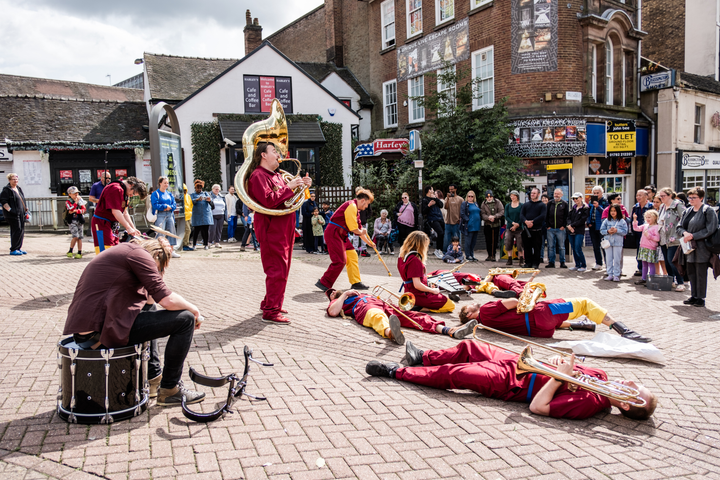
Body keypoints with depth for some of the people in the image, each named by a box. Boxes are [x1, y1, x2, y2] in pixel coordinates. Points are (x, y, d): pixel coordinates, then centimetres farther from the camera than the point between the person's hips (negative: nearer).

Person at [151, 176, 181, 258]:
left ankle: (172, 250, 10)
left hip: (169, 215, 6)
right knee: (161, 233, -10)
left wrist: (169, 207, -9)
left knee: (172, 232, 5)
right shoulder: (155, 194, 0)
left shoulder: (169, 194, 17)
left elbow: (174, 205, 10)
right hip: (160, 215, -6)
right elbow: (155, 205, -11)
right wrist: (166, 206, -8)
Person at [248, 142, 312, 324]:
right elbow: (269, 201, -23)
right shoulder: (258, 176, -10)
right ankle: (271, 312, -6)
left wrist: (303, 187, 9)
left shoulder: (277, 176, 22)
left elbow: (290, 199, 25)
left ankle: (269, 303, 28)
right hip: (272, 231, -10)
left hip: (284, 230, 10)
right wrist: (288, 187, -18)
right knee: (277, 271, -11)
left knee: (281, 269, 16)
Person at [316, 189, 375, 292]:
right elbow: (353, 229, -19)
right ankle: (323, 283, -3)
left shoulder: (355, 209, 18)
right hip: (333, 234, -10)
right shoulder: (351, 206, -15)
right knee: (340, 260, -11)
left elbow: (359, 228, 25)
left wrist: (368, 242, 28)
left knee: (352, 255, 11)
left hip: (341, 235, 10)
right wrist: (362, 232, 2)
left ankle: (356, 282, 18)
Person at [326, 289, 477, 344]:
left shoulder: (360, 294, 45)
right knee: (378, 317, -42)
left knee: (412, 315, -19)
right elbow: (333, 312, 4)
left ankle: (450, 330, -40)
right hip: (365, 308, -5)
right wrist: (345, 294, 12)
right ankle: (391, 333, -79)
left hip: (383, 305, 5)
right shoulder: (336, 303, 29)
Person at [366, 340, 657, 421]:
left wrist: (560, 375, -28)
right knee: (468, 347, 18)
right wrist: (558, 363, -12)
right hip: (521, 363, 8)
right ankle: (422, 357, 38)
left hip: (511, 383, -8)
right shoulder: (600, 377, -3)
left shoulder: (589, 402, -26)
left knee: (451, 373, -7)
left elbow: (538, 406, -31)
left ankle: (396, 372, 10)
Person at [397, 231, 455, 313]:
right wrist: (433, 290, -12)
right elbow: (417, 285, -25)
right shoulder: (415, 260, -23)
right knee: (451, 305, -5)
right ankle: (419, 308, -10)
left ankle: (418, 306, 8)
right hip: (418, 296, -10)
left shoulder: (402, 257, 5)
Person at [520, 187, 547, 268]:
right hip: (526, 230, 3)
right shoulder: (525, 204, 16)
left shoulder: (542, 205, 5)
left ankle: (535, 263, 6)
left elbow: (542, 216, -9)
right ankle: (528, 263, 14)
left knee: (537, 248, -1)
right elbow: (521, 215, 5)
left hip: (537, 230, -3)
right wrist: (526, 221, -15)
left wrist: (532, 222, -18)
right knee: (527, 247, 6)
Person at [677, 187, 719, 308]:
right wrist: (685, 233, -8)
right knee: (691, 273, 10)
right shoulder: (687, 212, 14)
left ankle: (701, 298, 6)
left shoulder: (708, 211, -7)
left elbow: (710, 230, -13)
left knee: (701, 274, -2)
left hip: (701, 248, -7)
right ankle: (693, 296, 19)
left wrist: (692, 236, -16)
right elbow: (679, 227, 14)